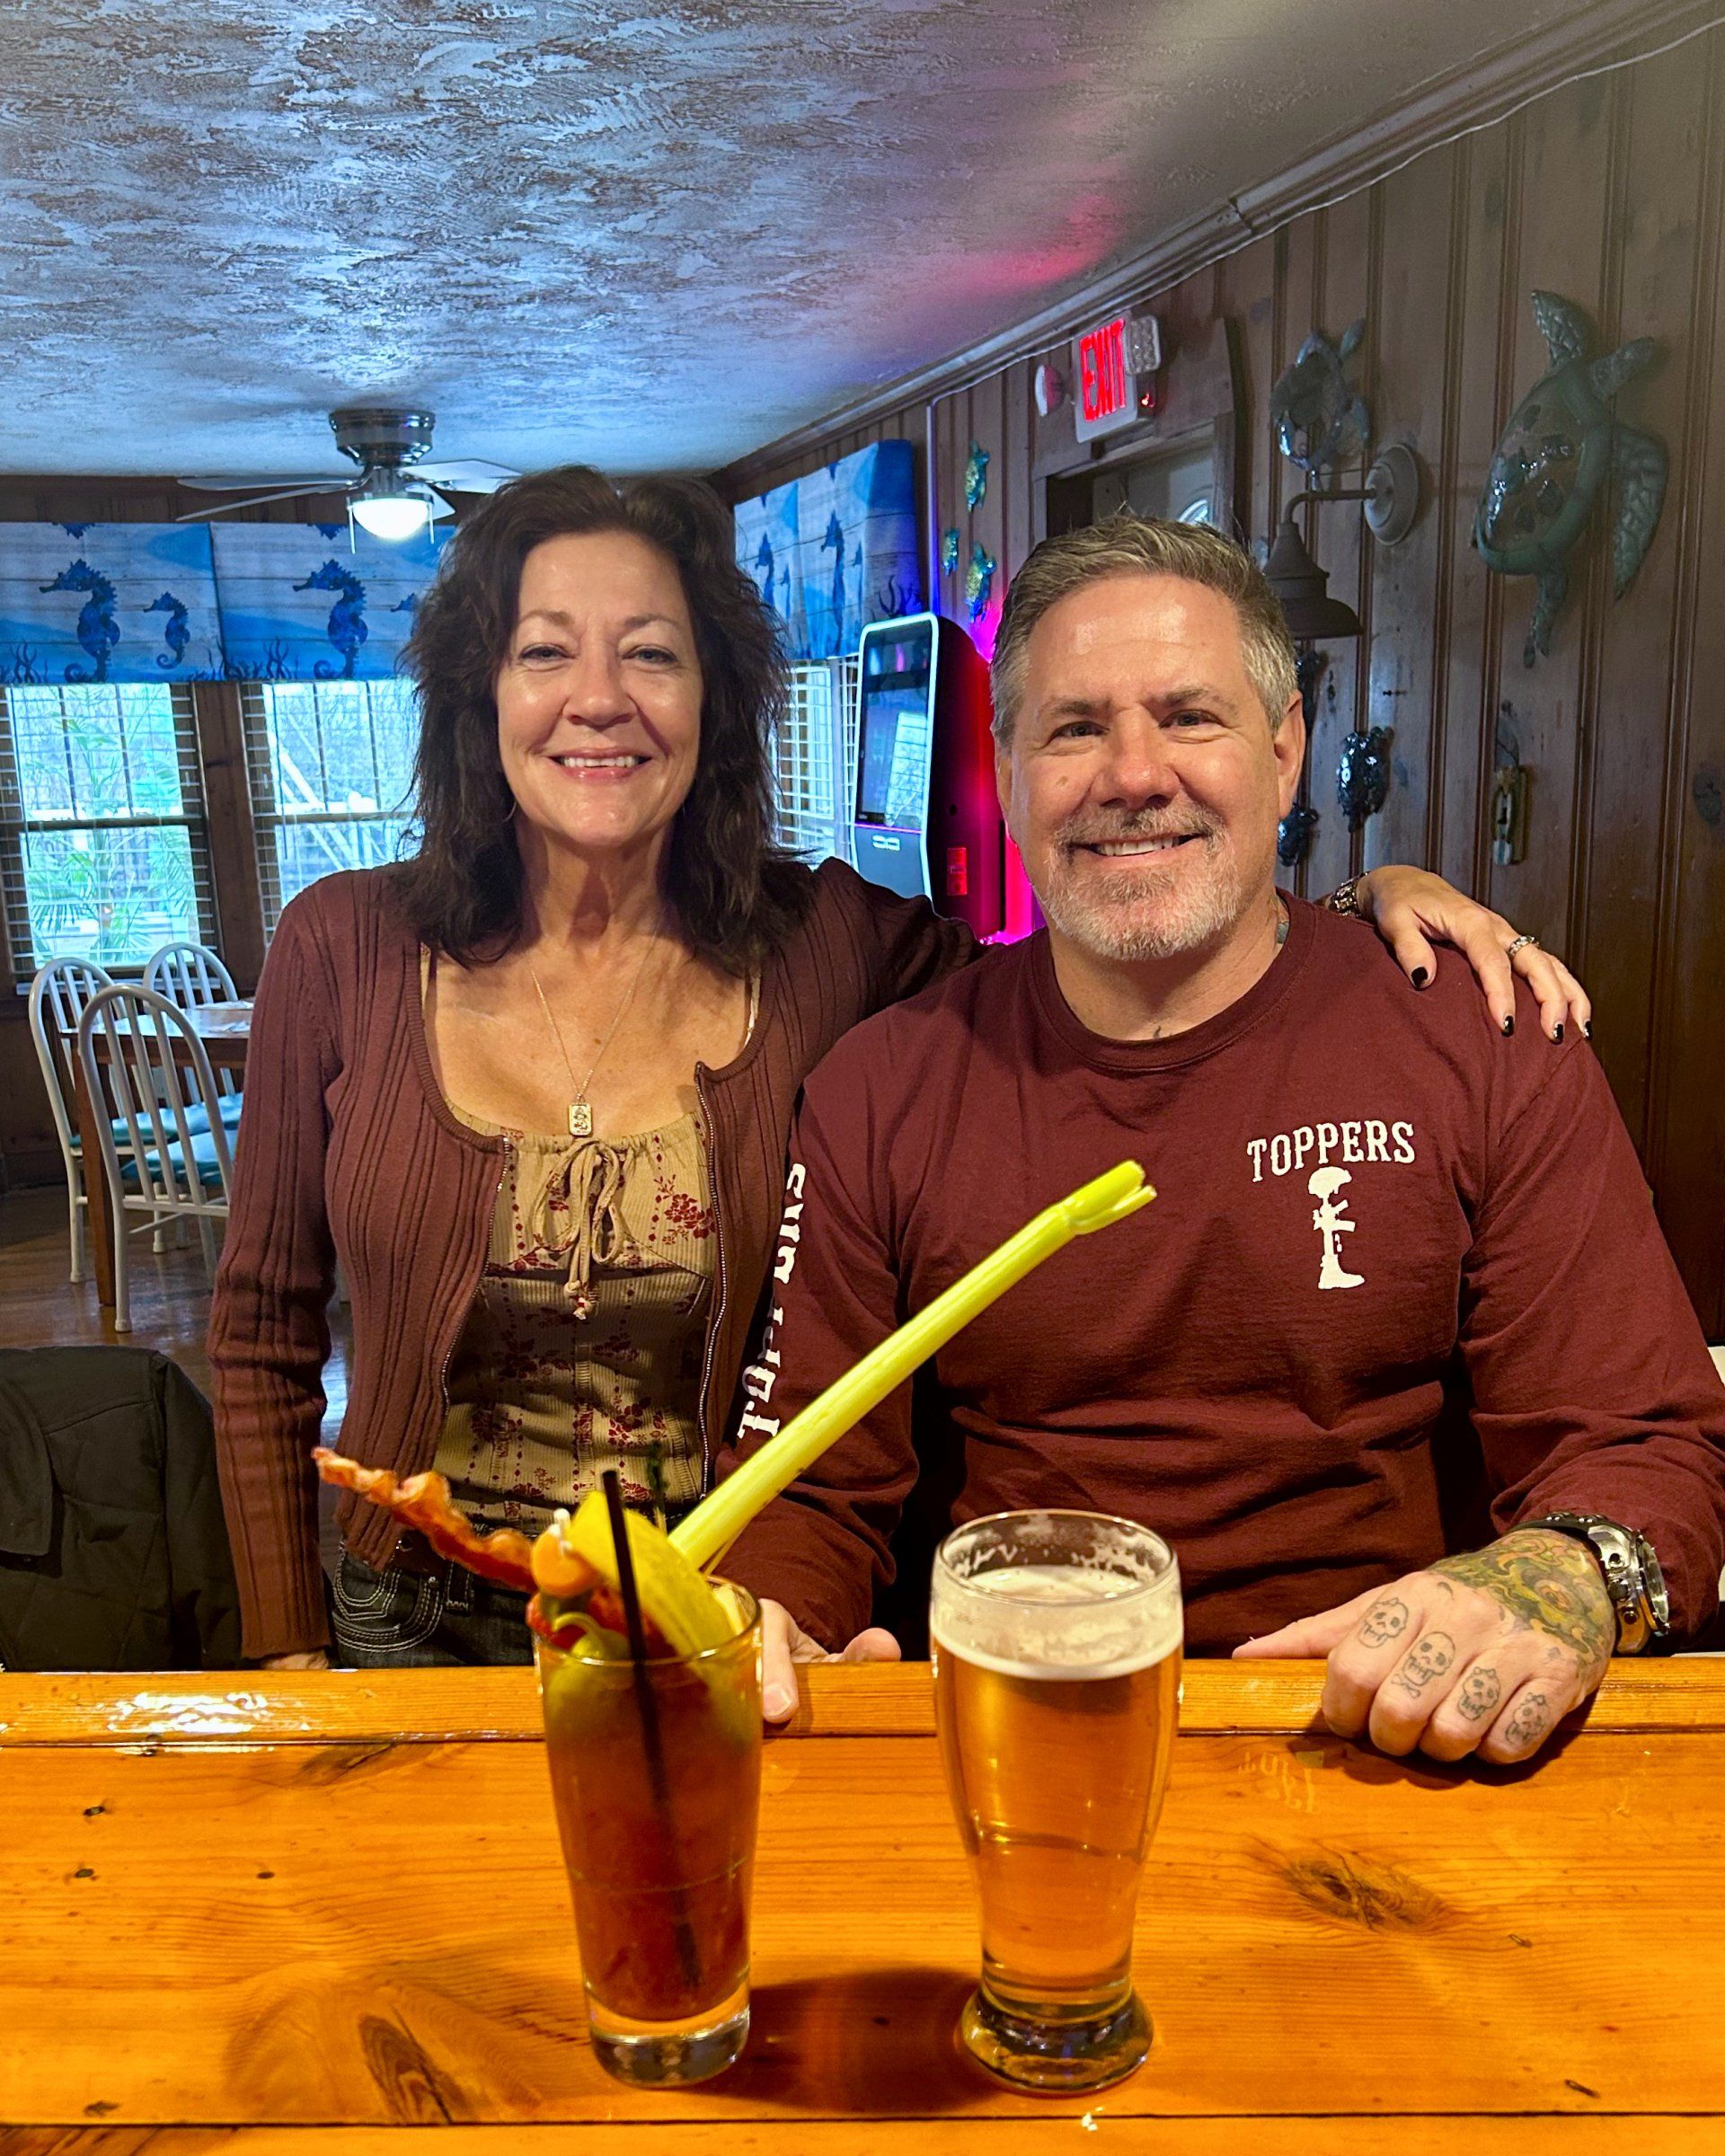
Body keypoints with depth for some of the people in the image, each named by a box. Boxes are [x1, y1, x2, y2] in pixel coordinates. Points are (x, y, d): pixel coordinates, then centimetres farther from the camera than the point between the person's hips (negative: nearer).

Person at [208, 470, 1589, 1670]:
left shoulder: (823, 948, -10)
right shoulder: (346, 951, -10)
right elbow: (265, 1338, -1)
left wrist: (1375, 899, -21)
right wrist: (288, 1651, -3)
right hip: (421, 1629, 1)